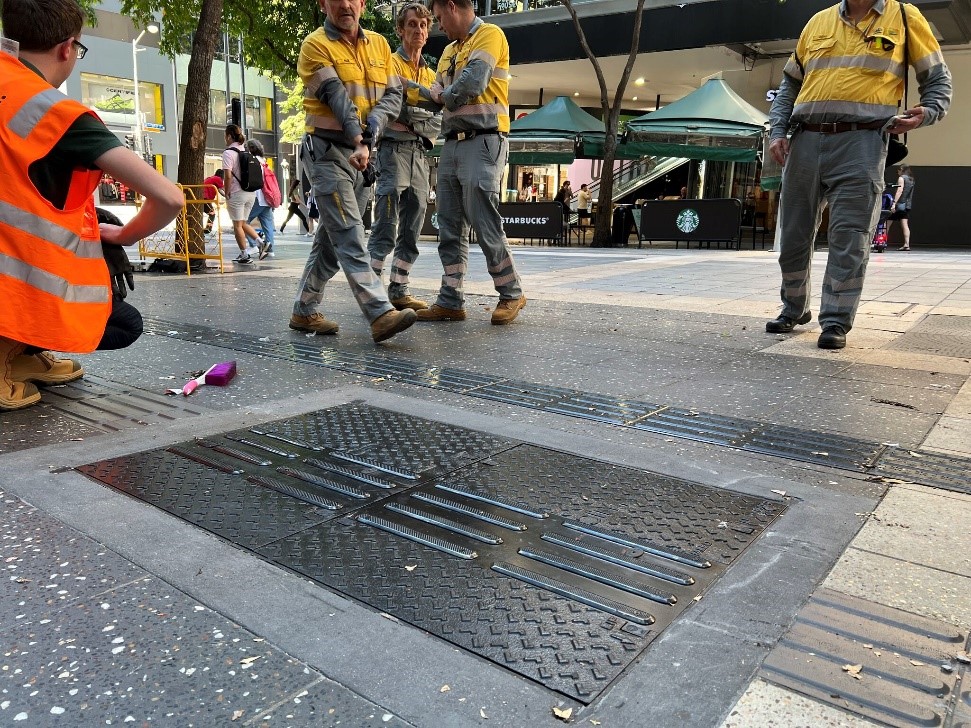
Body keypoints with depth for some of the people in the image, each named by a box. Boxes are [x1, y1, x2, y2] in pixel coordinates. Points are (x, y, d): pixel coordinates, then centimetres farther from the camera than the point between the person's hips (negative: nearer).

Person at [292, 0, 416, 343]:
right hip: (328, 151, -6)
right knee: (350, 237, -14)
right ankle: (381, 314, -22)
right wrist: (358, 141, -24)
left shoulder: (379, 44, 12)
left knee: (331, 239, 10)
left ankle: (304, 311, 21)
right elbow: (337, 97, -14)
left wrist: (368, 133, -16)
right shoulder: (315, 45, -3)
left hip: (363, 154, 6)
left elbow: (393, 96, 1)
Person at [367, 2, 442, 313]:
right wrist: (425, 112, -9)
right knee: (386, 225, -13)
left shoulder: (430, 74, 22)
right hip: (394, 149, -6)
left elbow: (438, 121, 11)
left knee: (412, 230, 4)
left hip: (420, 153, 6)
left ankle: (399, 290, 8)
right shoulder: (390, 63, 4)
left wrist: (412, 123, -7)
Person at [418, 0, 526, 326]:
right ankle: (451, 300, 9)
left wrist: (445, 96, 0)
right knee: (450, 228, 5)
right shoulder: (449, 50, 23)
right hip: (452, 144, 8)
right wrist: (434, 95, -3)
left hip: (482, 143, -8)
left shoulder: (489, 34, -3)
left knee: (485, 225, -10)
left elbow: (472, 83, -17)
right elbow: (437, 92, 19)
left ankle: (512, 294, 5)